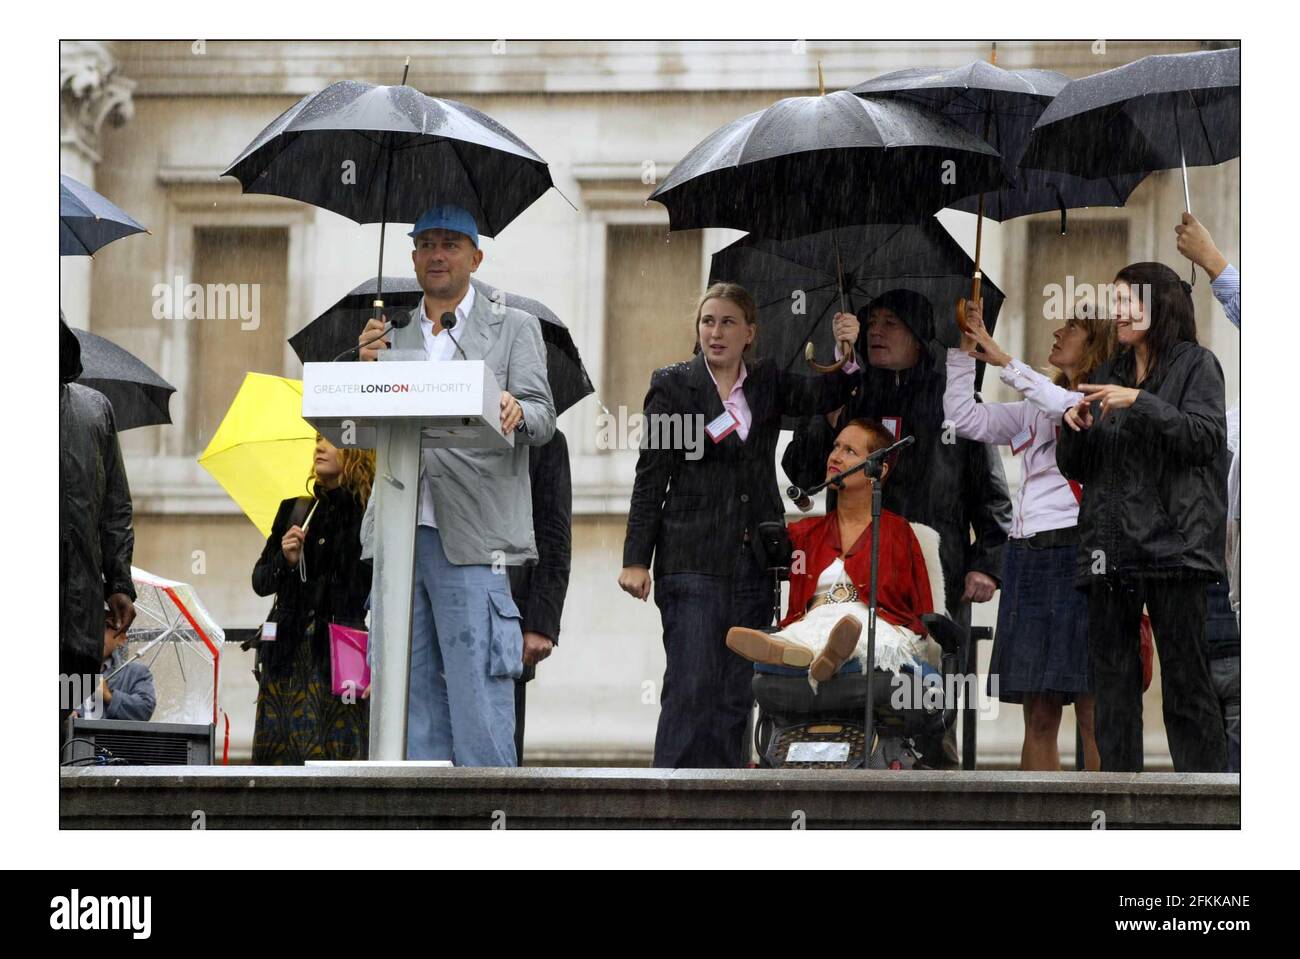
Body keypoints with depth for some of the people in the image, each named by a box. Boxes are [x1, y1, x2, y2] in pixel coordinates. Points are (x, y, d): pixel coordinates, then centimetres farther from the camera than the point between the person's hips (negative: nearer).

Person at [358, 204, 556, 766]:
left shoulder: (513, 329, 11)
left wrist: (516, 413, -25)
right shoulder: (394, 337, 21)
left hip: (471, 537, -4)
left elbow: (543, 420, -1)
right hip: (398, 535, 4)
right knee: (412, 699, 5)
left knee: (477, 695, -10)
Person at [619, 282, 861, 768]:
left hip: (755, 560, 4)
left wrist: (846, 358, -24)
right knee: (692, 688, -11)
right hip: (693, 561, -4)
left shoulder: (767, 382, 12)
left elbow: (821, 396, -4)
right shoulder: (674, 385, 1)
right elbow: (650, 478, -1)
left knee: (736, 693, 6)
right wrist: (636, 559, -6)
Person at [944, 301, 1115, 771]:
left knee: (1092, 715, -10)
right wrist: (963, 352, 9)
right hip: (1026, 555, 7)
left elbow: (1067, 407, -20)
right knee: (1038, 717, 4)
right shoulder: (1035, 410, 22)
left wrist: (1003, 360, -16)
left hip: (1076, 555, -7)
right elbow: (965, 418, 18)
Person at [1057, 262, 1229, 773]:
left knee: (1185, 681, -8)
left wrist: (1141, 403, -17)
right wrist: (1074, 429, 1)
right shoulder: (1107, 376, 20)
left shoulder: (1196, 365, 5)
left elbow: (1207, 436, -10)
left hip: (1171, 542, -6)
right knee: (1113, 685, 4)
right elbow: (1075, 469, 22)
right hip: (1108, 549, 6)